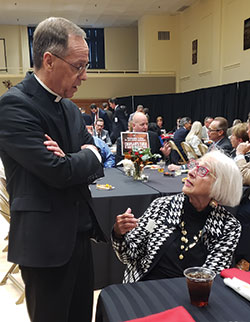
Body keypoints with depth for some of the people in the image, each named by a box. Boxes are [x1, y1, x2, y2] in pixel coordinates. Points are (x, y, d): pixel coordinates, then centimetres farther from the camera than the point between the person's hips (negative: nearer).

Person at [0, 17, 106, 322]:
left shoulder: (71, 108, 10)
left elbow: (93, 167, 9)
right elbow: (57, 172, -24)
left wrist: (68, 160, -13)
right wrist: (88, 155, -5)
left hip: (80, 234, 8)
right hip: (46, 241, -7)